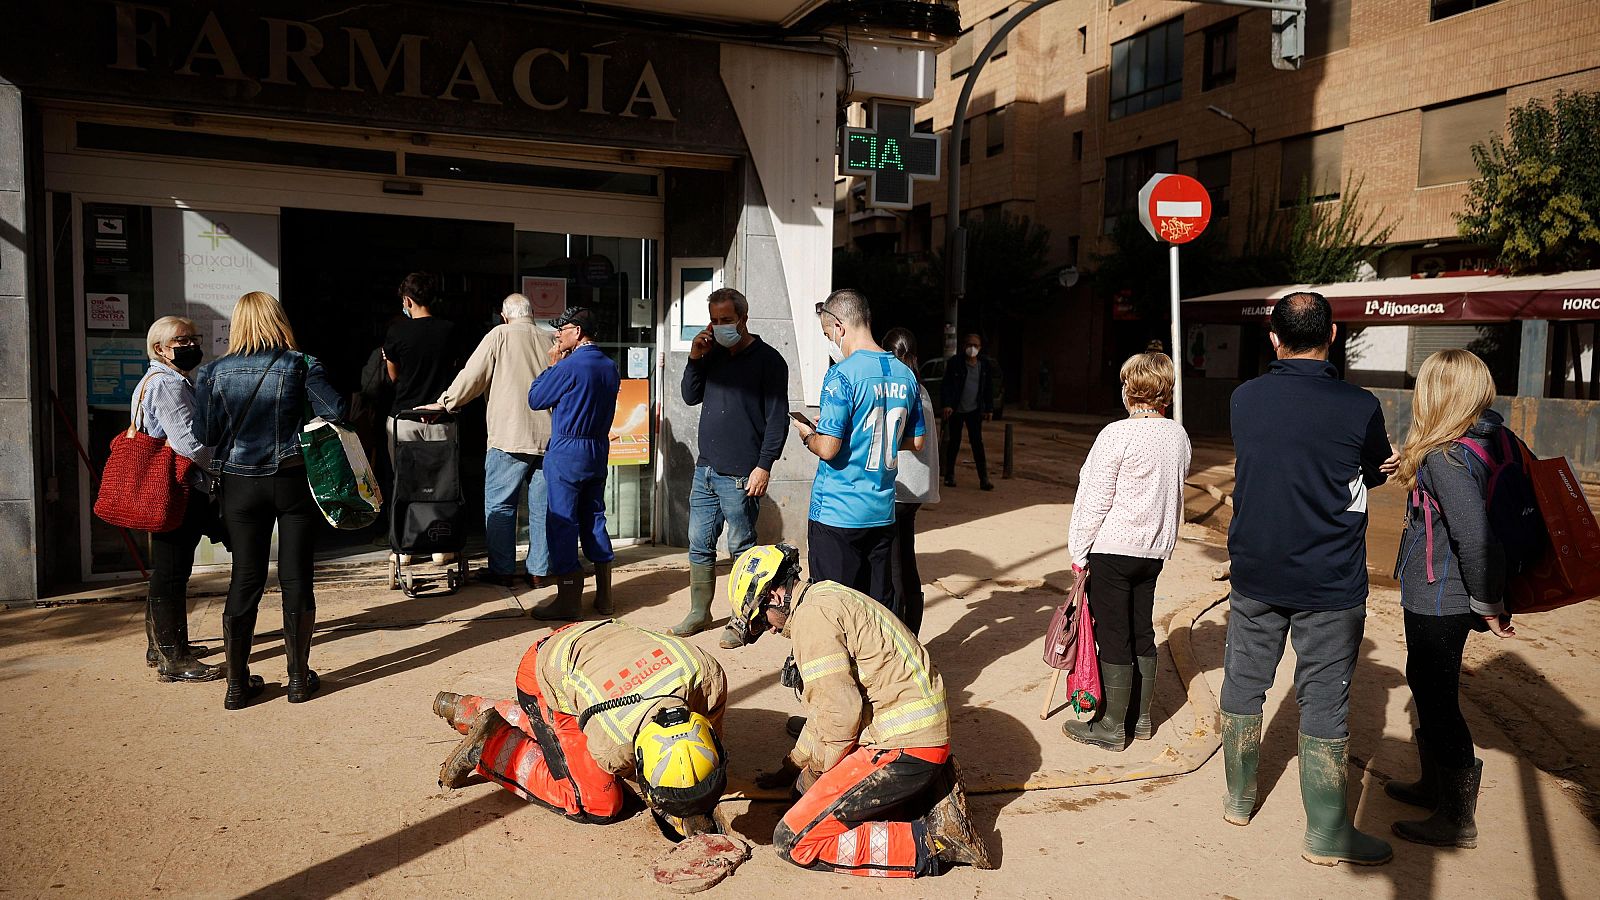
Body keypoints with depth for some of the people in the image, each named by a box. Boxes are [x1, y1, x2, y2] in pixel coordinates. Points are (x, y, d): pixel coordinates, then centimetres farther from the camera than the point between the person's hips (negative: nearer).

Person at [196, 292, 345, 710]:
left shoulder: (216, 372, -1)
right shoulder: (300, 365, -6)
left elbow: (205, 433, -2)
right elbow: (336, 413, -12)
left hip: (240, 485, 2)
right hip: (294, 481, -2)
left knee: (245, 579, 9)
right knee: (296, 577, 6)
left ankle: (237, 683, 14)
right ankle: (299, 678, 14)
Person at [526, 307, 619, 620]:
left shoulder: (568, 367, -16)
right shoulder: (610, 367, 7)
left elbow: (535, 399, -6)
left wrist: (553, 364, 3)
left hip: (567, 452, -7)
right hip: (599, 451, 7)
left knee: (562, 522, 0)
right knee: (594, 518, 14)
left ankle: (569, 599, 3)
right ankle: (603, 596, 17)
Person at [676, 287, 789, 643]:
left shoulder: (768, 359, -7)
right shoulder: (713, 355, 14)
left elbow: (777, 419, -10)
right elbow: (690, 397, 16)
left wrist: (764, 466, -15)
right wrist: (695, 358, 2)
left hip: (740, 476, -7)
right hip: (705, 470, 7)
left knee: (741, 548, 2)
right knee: (699, 545, 11)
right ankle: (699, 613, 23)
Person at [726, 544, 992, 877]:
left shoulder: (811, 616, -13)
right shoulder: (824, 597, 18)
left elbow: (840, 711, -17)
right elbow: (828, 704, 27)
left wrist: (816, 773, 1)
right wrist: (792, 766, 31)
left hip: (904, 745, -10)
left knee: (794, 841, -7)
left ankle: (930, 840, -8)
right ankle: (931, 790, 11)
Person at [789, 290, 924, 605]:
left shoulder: (842, 375, -15)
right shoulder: (905, 375, 7)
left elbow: (828, 449, -19)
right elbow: (917, 442, 16)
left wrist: (807, 434, 1)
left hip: (837, 516, -7)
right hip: (882, 513, 7)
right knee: (879, 606, 14)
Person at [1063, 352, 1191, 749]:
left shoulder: (1117, 434, -16)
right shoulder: (1178, 435, 4)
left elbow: (1095, 499, -14)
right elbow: (1175, 489, 12)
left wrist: (1079, 551, -5)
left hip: (1113, 549, -7)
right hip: (1155, 548, 7)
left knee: (1114, 639, 1)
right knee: (1142, 632, 16)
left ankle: (1112, 727, 11)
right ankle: (1142, 717, 27)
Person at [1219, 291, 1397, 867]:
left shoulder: (1245, 399, -4)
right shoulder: (1359, 407, -13)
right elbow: (1378, 473, 4)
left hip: (1254, 575, 3)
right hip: (1329, 582, -3)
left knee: (1243, 683, 16)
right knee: (1323, 701, 6)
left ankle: (1239, 798, 31)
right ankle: (1326, 834, 17)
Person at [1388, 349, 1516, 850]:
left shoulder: (1446, 459, -25)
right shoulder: (1492, 438, 3)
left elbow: (1475, 537, -31)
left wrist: (1488, 604, -18)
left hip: (1437, 600, -9)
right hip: (1445, 596, 10)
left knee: (1437, 700, 3)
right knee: (1427, 684, 23)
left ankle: (1458, 819, 16)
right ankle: (1434, 785, 40)